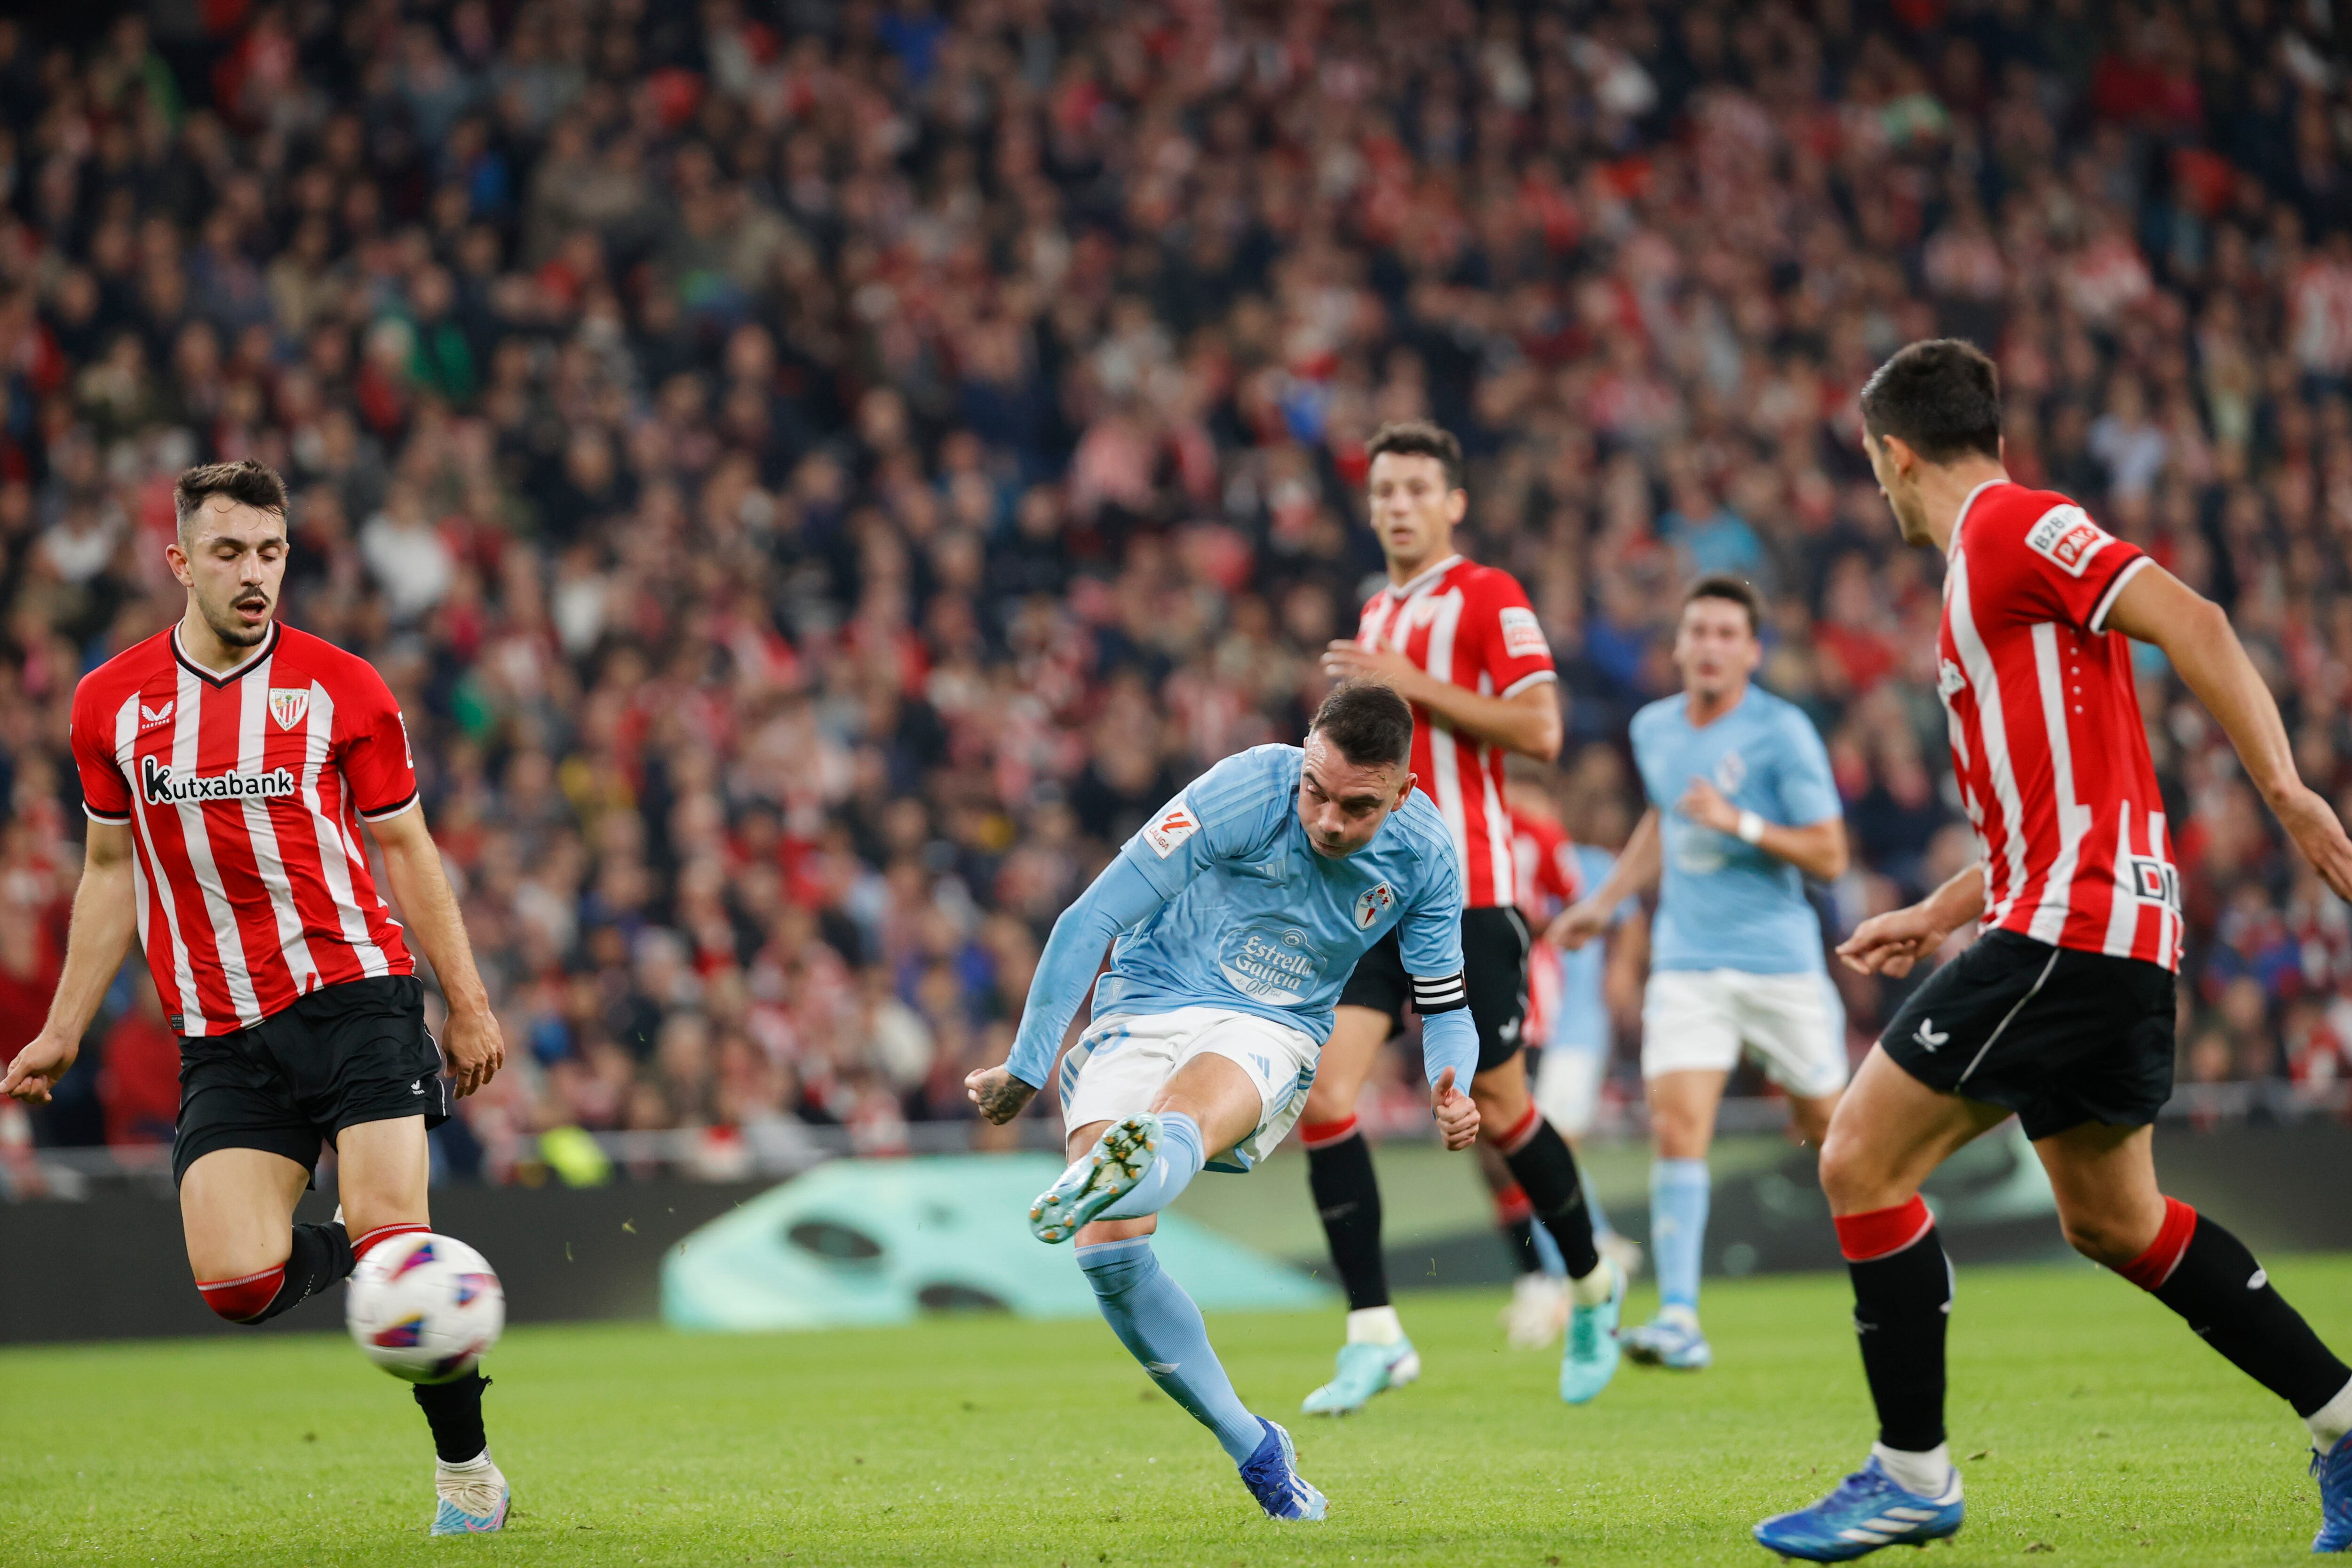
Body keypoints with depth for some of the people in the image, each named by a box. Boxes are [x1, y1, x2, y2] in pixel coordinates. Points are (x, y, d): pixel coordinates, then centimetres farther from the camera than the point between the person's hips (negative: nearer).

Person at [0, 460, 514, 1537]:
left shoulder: (341, 688, 0)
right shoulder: (111, 702, 6)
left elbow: (403, 845, 8)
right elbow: (112, 872, 16)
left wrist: (466, 1001, 5)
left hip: (356, 994, -2)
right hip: (221, 1036, 2)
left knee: (391, 1243, -16)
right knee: (236, 1281, -14)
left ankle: (466, 1468, 3)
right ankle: (373, 1260, 20)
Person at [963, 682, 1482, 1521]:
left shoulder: (1425, 859, -5)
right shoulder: (1247, 791, -17)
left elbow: (1446, 1006, 10)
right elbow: (1092, 918, -12)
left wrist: (1453, 1092, -14)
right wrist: (1025, 1070, -10)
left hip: (1271, 1034, 0)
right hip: (1143, 1009, 0)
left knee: (1188, 1111, -40)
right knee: (1107, 1251, -23)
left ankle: (1116, 1177, -74)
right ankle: (1256, 1450, -13)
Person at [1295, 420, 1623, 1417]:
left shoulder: (1489, 598, -5)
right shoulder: (1377, 616, 18)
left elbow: (1541, 731, -15)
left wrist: (1414, 687, -17)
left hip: (1465, 894, -6)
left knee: (1497, 1106, 3)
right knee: (1323, 1090, -11)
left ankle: (1593, 1286, 28)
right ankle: (1373, 1335, -7)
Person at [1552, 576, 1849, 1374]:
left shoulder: (1782, 732, -10)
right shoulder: (1653, 729, 7)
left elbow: (1830, 856, -11)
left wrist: (1740, 823, -23)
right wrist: (1604, 903, 24)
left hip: (1779, 958, -3)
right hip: (1686, 962, 3)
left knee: (1826, 1126, 8)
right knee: (1677, 1125, -13)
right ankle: (1679, 1316, -17)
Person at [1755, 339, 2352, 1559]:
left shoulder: (2013, 525, -9)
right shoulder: (1984, 569, 21)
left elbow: (2190, 624, -20)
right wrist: (1938, 914, 28)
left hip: (2072, 925, -10)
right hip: (2084, 924, 10)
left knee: (1862, 1159, -8)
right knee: (2111, 1218, 16)